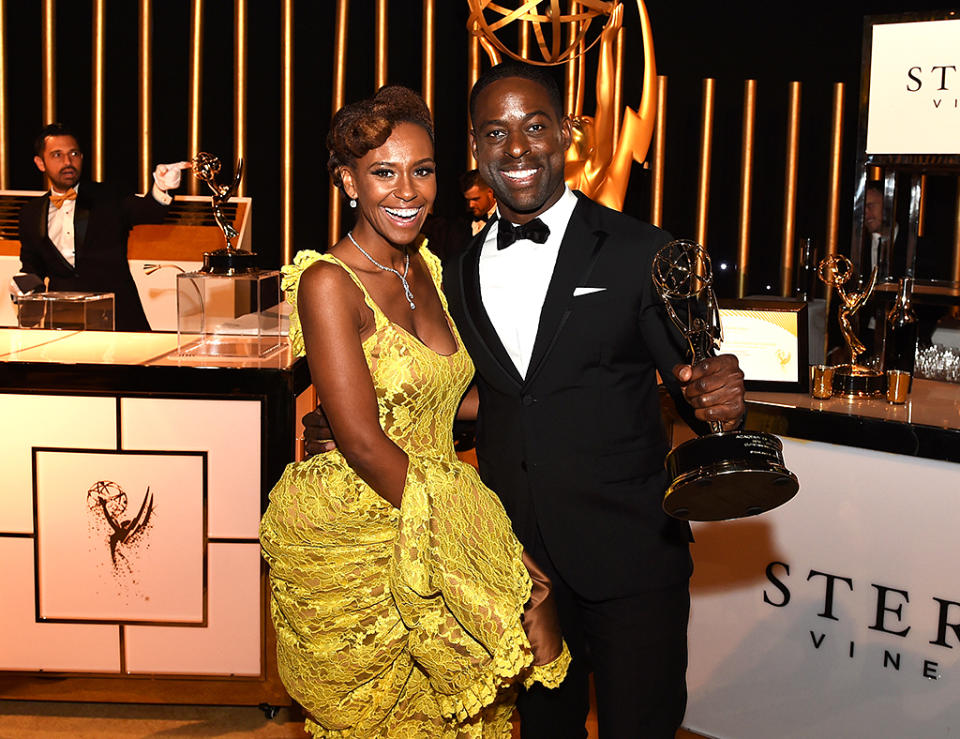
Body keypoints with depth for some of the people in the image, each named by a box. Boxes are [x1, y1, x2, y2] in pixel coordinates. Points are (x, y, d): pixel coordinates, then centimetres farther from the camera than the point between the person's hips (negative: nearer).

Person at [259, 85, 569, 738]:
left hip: (433, 521, 7)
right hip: (349, 532, -6)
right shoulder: (327, 282, -17)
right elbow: (364, 443, -22)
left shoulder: (428, 269, 6)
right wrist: (479, 547, -22)